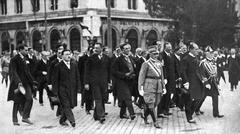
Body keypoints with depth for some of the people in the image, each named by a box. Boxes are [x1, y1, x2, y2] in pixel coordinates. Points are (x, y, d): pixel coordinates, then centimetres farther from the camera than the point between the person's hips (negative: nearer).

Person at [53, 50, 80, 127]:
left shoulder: (74, 65, 11)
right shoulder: (58, 66, -2)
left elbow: (77, 77, 15)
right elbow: (56, 79, -2)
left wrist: (77, 87, 9)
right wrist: (56, 90, -5)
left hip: (72, 89, 4)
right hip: (63, 89, -4)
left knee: (70, 105, 5)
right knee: (66, 105, -11)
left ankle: (62, 120, 20)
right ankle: (72, 121, -12)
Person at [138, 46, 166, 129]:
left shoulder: (159, 63, 13)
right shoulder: (146, 64, -5)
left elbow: (162, 76, 18)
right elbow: (141, 76, -7)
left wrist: (163, 87, 13)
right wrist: (141, 88, -12)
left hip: (158, 85, 6)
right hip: (149, 85, -6)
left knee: (155, 103, 9)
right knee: (150, 104, -8)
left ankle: (145, 117, 28)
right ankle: (155, 122, -3)